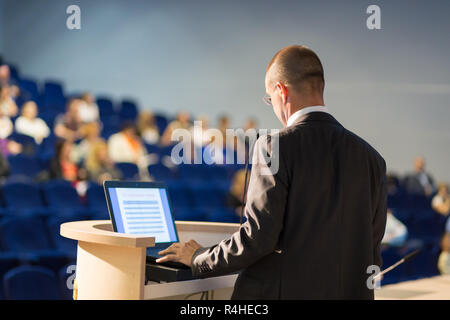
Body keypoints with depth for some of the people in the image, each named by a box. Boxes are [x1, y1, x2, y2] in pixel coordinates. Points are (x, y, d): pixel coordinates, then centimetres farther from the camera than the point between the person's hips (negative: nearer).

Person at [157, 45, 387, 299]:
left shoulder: (275, 146, -10)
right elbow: (371, 253, 9)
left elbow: (258, 235, -15)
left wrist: (198, 259, 0)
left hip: (280, 291, -5)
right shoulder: (371, 158, 6)